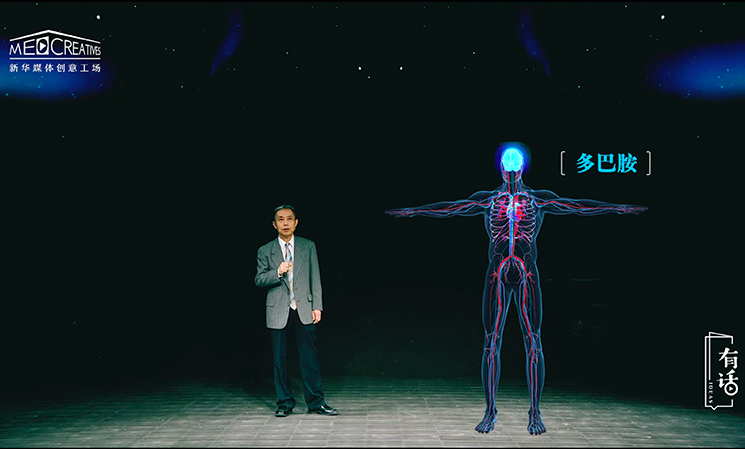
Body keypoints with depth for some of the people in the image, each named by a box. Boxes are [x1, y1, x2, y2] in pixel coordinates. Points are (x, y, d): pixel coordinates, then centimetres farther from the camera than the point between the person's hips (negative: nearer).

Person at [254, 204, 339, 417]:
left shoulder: (308, 246, 8)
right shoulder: (265, 251, 7)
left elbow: (315, 278, 7)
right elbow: (259, 280, 4)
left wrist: (317, 306, 0)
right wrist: (277, 273, -15)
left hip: (304, 310, 0)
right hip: (278, 311, 0)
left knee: (310, 357, -1)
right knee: (280, 359, 4)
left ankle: (316, 402, 8)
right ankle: (284, 403, 15)